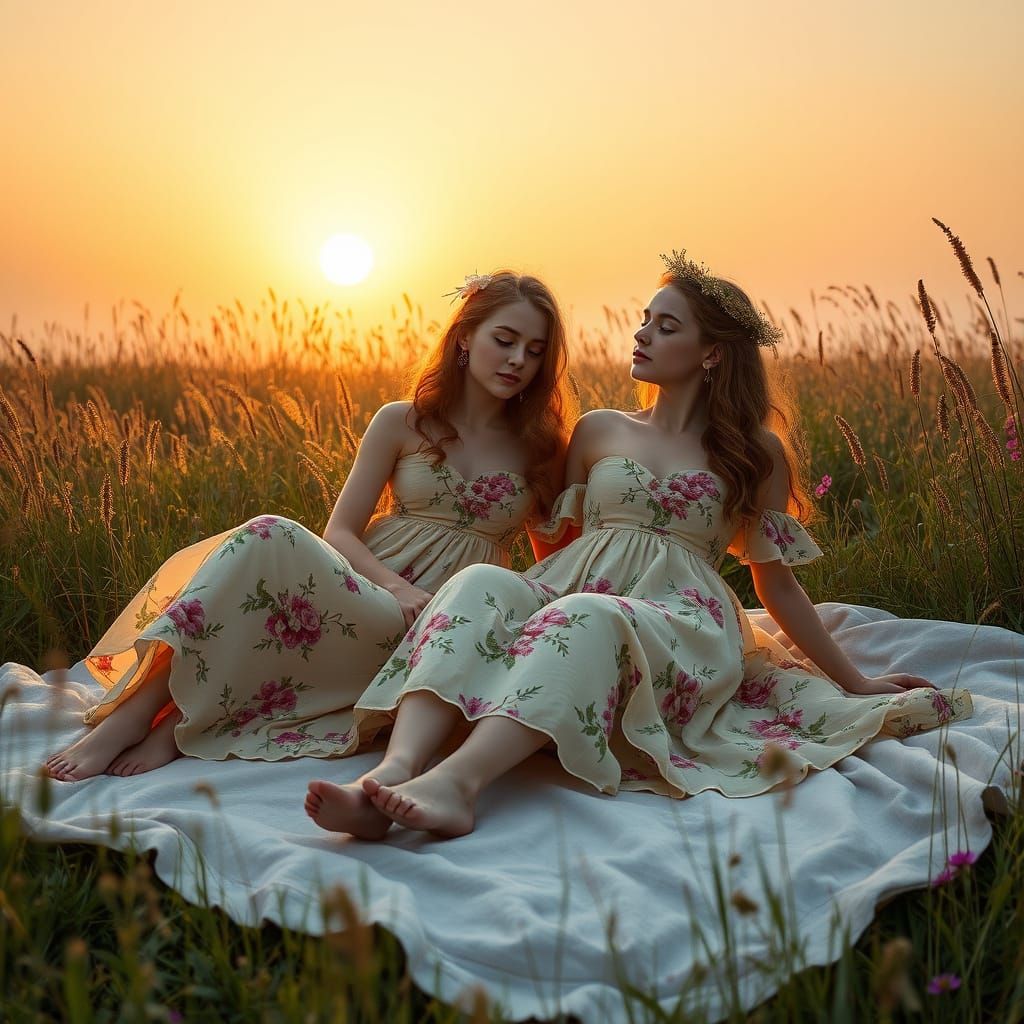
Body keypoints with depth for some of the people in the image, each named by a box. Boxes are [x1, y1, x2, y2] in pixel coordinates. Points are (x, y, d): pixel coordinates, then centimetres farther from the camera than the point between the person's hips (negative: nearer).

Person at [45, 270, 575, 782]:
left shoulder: (540, 447, 10)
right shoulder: (401, 423, 8)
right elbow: (340, 532, 3)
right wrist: (397, 587, -15)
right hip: (365, 585, 1)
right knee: (268, 536, -33)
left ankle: (155, 718, -27)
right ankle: (138, 706, -32)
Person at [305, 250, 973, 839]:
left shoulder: (756, 453, 13)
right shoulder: (599, 430, 19)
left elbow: (776, 582, 16)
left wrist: (857, 683, 16)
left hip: (681, 628, -3)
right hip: (567, 600, 3)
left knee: (588, 617, -38)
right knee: (482, 584, -30)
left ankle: (459, 779, -57)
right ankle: (397, 769, -49)